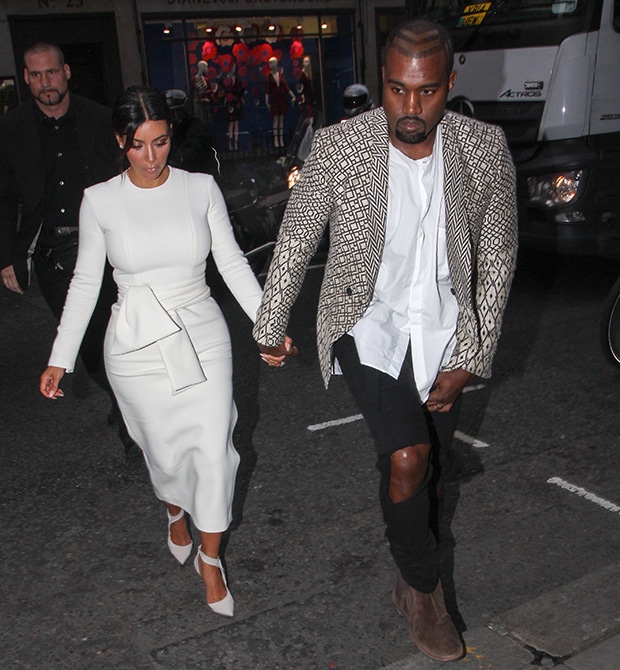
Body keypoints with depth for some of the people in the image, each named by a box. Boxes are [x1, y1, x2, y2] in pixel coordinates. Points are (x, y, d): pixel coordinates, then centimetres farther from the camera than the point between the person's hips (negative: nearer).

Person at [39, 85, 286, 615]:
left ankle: (211, 559, 23)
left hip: (203, 337, 1)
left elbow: (232, 262, 0)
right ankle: (175, 513, 49)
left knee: (214, 451, 0)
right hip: (138, 347, 0)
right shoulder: (100, 201, -4)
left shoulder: (201, 188, -3)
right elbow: (86, 282, 2)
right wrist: (61, 359, 1)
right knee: (165, 452, 13)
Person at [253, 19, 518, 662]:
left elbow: (497, 260, -3)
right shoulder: (338, 145, -16)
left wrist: (469, 359, -6)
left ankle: (409, 578, 46)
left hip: (444, 331, 3)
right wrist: (269, 329, 6)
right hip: (368, 324, -2)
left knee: (430, 474, 15)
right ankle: (425, 590, 8)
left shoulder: (485, 149, -12)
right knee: (407, 457, -21)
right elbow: (295, 242, -3)